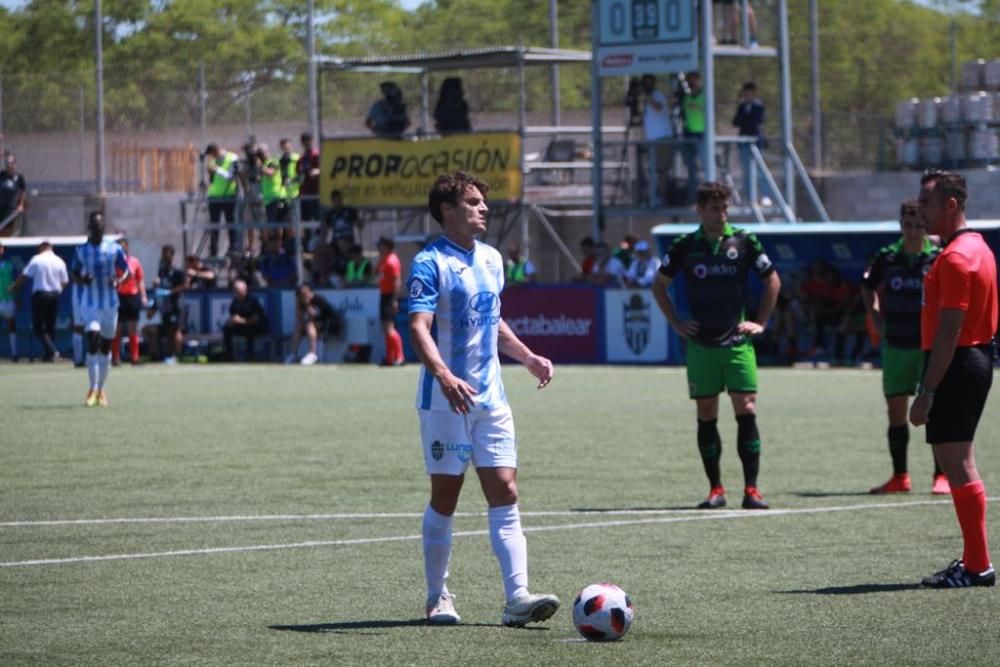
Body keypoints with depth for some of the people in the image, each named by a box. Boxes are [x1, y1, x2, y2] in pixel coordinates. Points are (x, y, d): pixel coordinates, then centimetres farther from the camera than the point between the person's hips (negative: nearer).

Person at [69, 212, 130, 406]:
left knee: (106, 346, 9)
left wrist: (118, 281, -17)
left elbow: (127, 271, 5)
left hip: (110, 302, 1)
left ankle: (101, 389, 20)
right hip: (90, 303, -1)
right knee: (92, 342, -16)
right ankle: (93, 390, -14)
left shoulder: (114, 249, 1)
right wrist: (82, 279, -13)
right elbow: (73, 273, 11)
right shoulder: (81, 250, 2)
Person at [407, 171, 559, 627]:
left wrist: (528, 358, 22)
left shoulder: (492, 260, 14)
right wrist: (443, 375, -36)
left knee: (505, 494, -4)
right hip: (444, 399, -6)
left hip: (490, 399, 6)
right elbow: (419, 327, -21)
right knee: (445, 497, 1)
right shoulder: (430, 263, -10)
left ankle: (517, 598, -10)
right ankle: (437, 597, 14)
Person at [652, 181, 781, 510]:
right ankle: (715, 489, 10)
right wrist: (676, 323, 7)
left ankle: (751, 489, -7)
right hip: (700, 344, 1)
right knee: (706, 416, 3)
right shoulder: (685, 247, 2)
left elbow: (773, 281, 11)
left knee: (746, 411, -8)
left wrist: (760, 322, 5)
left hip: (737, 341, -1)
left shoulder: (744, 242, 1)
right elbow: (659, 285, 15)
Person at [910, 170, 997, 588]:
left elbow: (949, 331, -23)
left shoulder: (956, 258, -18)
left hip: (955, 366, -11)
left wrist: (926, 392, -23)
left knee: (956, 464, -7)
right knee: (957, 464, 15)